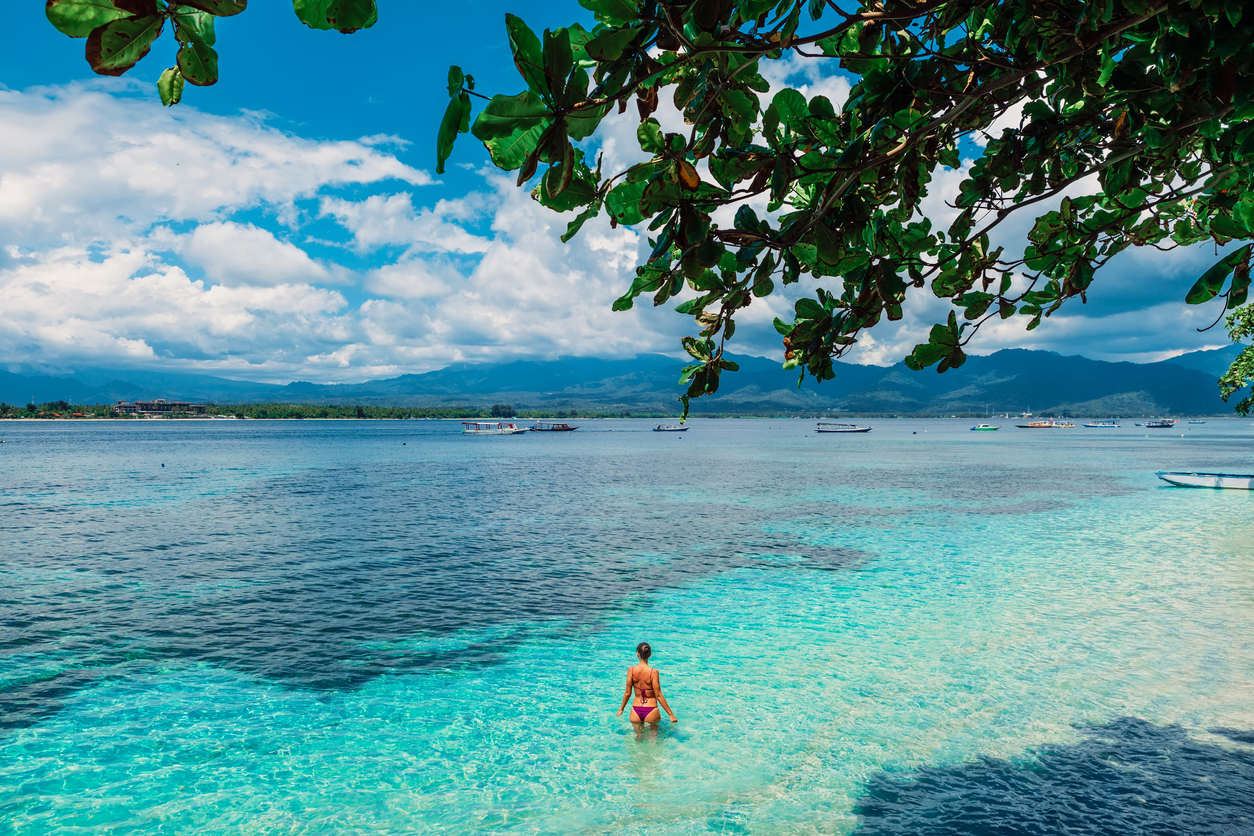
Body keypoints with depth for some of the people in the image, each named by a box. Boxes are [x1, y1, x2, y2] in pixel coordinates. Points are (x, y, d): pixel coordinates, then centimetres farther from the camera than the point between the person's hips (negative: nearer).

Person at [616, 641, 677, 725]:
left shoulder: (631, 670, -8)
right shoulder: (653, 672, -15)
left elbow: (627, 693, -1)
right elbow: (658, 696, -12)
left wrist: (621, 709, 16)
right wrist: (671, 714, -3)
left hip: (636, 711, 1)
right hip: (651, 711, -1)